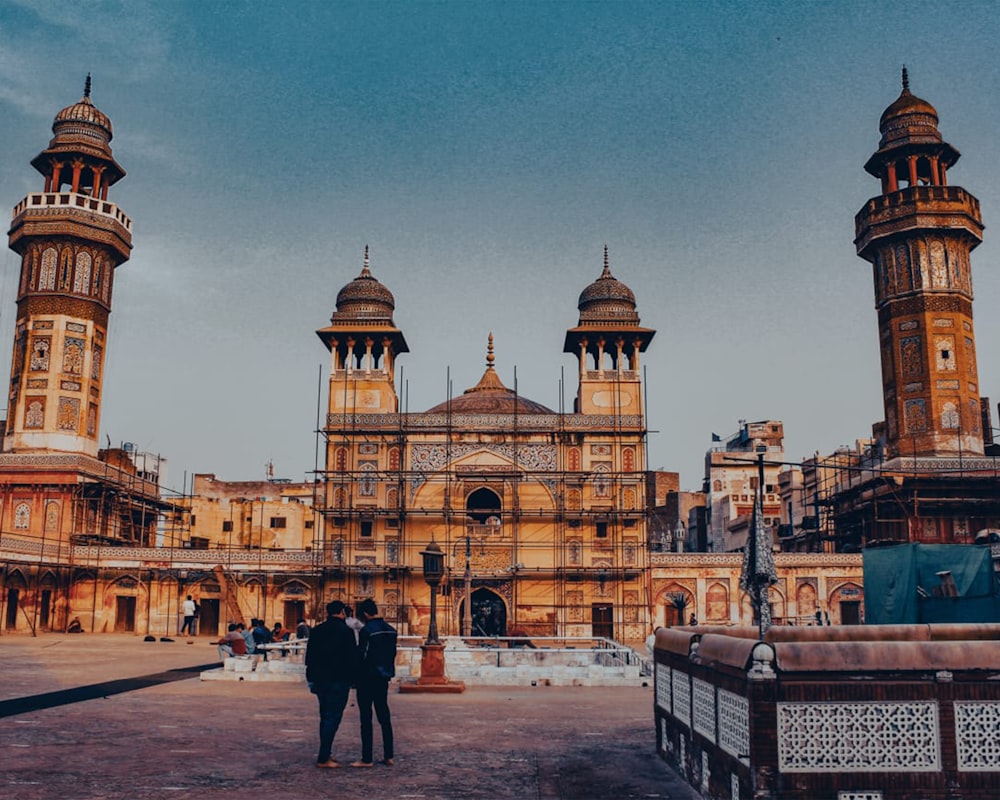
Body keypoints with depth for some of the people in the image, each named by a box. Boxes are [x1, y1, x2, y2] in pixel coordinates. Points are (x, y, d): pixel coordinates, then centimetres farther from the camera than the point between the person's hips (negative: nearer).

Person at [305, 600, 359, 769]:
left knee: (325, 717, 16)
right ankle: (323, 758, -5)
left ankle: (326, 754, 20)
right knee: (332, 718, -3)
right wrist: (354, 678, -1)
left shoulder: (317, 630, 9)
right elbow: (352, 658, -11)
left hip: (320, 680, 7)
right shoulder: (346, 631, -10)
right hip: (338, 681, -6)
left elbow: (309, 656, 13)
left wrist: (311, 679, 18)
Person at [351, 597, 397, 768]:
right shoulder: (391, 630, 6)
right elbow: (393, 654, 10)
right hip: (384, 678, 7)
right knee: (384, 717, 13)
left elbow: (363, 656, -15)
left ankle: (366, 759, 2)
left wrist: (355, 677, -2)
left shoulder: (367, 630, -16)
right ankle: (388, 755, 14)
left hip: (368, 679, -7)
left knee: (366, 719, -1)